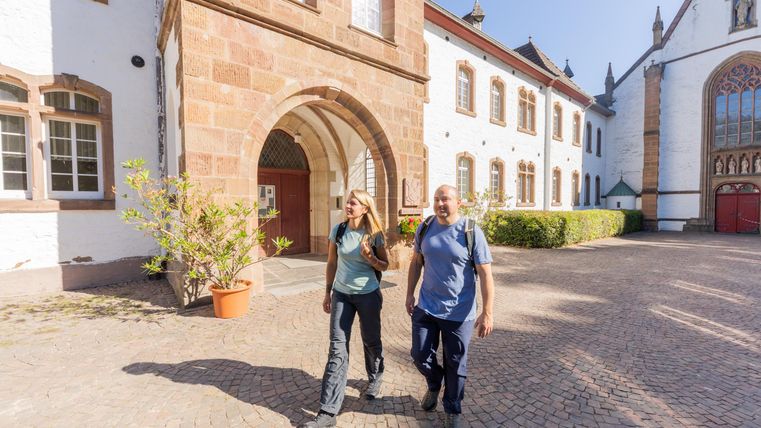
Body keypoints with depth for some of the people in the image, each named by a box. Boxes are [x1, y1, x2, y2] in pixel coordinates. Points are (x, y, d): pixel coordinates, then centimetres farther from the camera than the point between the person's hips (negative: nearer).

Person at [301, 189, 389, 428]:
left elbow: (385, 266, -1)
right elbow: (331, 263, 5)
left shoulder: (374, 235, -11)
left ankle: (375, 378, 48)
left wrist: (370, 257, -22)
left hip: (368, 295, -2)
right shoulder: (338, 230, -4)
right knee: (337, 348, 1)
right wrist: (328, 292, 8)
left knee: (371, 340, 16)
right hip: (341, 294, 2)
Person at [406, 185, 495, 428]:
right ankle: (434, 384, 46)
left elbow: (485, 275, -13)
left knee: (455, 364, 12)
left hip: (459, 312, -3)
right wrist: (410, 294, 8)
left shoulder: (472, 233, -14)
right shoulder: (424, 228, -2)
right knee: (420, 356, 12)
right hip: (426, 307, 4)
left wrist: (487, 313, -15)